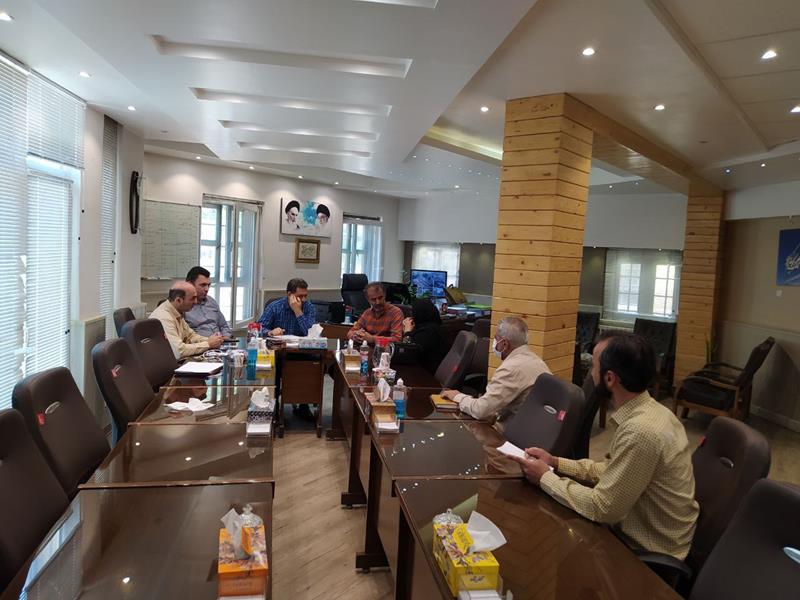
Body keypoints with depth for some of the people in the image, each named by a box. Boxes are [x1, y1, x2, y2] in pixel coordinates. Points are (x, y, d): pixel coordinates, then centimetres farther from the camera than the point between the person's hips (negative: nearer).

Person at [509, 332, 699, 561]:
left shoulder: (641, 431, -32)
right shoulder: (648, 411, -3)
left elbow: (602, 508, -26)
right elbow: (612, 470, 8)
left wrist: (545, 477, -14)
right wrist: (555, 462, 1)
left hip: (649, 552, -7)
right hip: (642, 531, 7)